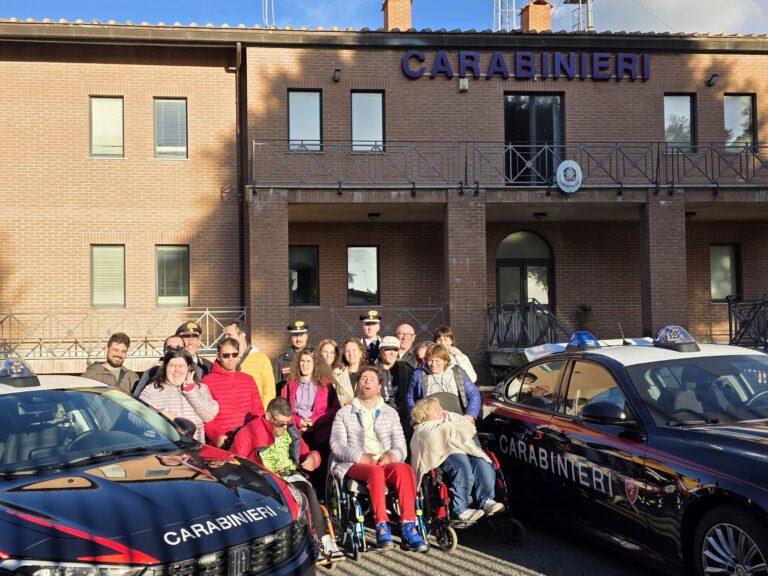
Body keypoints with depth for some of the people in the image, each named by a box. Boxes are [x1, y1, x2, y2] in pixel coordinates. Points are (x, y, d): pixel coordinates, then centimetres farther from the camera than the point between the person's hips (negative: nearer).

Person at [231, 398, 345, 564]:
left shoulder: (290, 430, 15)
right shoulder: (250, 432, -2)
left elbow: (304, 452, 24)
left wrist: (313, 457, -1)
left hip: (291, 475, 5)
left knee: (307, 489, -30)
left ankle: (325, 540, -32)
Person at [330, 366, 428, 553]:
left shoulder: (390, 413, 24)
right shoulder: (344, 413, 18)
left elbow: (401, 446, 13)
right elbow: (337, 445, 3)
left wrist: (391, 455, -12)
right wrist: (360, 457, -15)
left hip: (386, 462, 2)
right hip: (355, 465, -2)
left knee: (404, 469, -32)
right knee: (376, 472, -37)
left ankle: (408, 528, -36)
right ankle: (381, 527, -35)